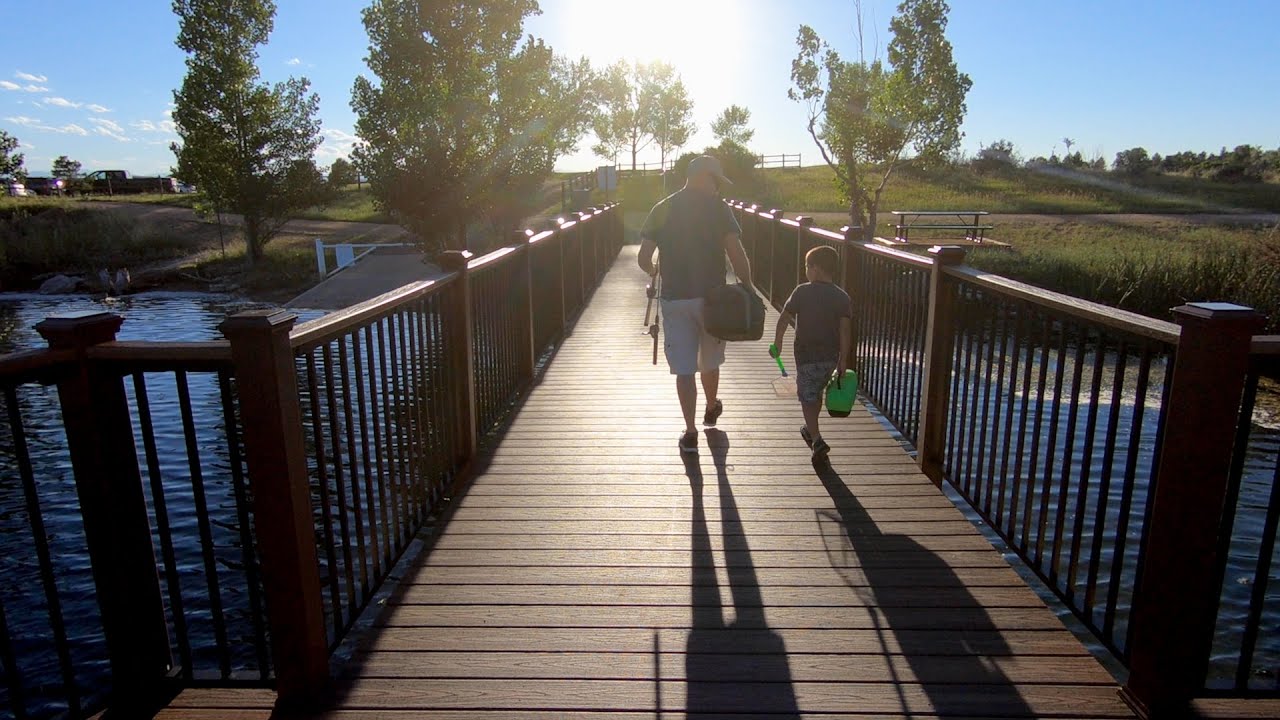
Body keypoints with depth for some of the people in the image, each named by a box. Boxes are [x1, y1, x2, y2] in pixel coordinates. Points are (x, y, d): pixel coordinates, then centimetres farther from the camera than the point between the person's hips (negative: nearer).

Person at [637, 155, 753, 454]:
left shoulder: (662, 208, 3)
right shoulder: (717, 207, -3)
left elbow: (643, 258, -1)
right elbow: (736, 252, -14)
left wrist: (654, 270, 21)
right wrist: (747, 288, -3)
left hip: (674, 299, 1)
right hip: (711, 296, 0)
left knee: (683, 368, 4)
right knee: (710, 360, 21)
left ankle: (690, 432, 5)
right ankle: (711, 409, 43)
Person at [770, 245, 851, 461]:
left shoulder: (802, 292, -9)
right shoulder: (842, 297, -1)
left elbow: (784, 318, -7)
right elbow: (845, 330, -5)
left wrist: (777, 342, 5)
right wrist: (843, 360, -1)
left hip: (806, 355, -4)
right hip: (830, 356, 4)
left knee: (807, 397, 2)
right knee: (816, 393, 23)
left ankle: (817, 440, -12)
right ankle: (810, 430, 41)